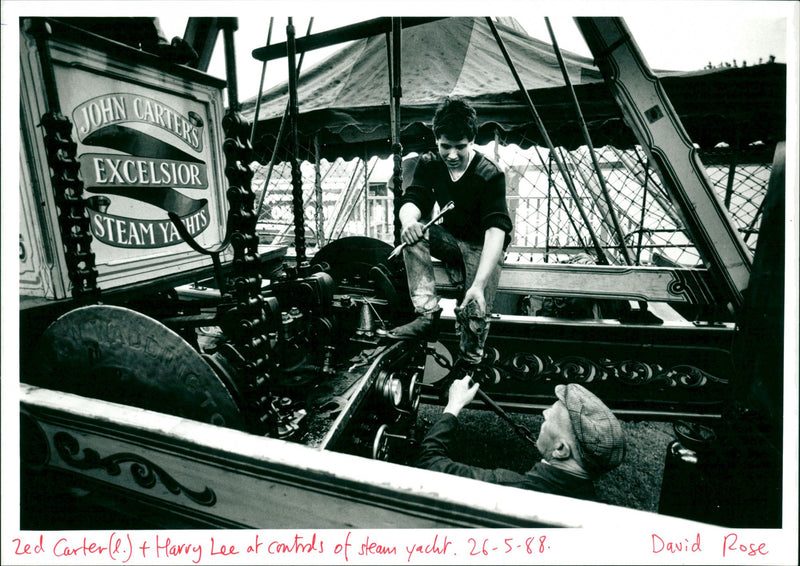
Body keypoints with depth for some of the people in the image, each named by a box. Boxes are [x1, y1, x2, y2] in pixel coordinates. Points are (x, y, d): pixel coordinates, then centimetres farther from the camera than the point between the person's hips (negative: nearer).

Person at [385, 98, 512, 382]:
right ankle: (427, 315, -26)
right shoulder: (429, 164, -6)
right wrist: (408, 220, -44)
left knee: (475, 311, -27)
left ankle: (466, 368, 0)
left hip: (482, 247, -4)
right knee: (413, 233, -27)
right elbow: (412, 200, -15)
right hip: (450, 240, 5)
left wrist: (478, 285, -44)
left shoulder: (490, 174, -22)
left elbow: (496, 229, -31)